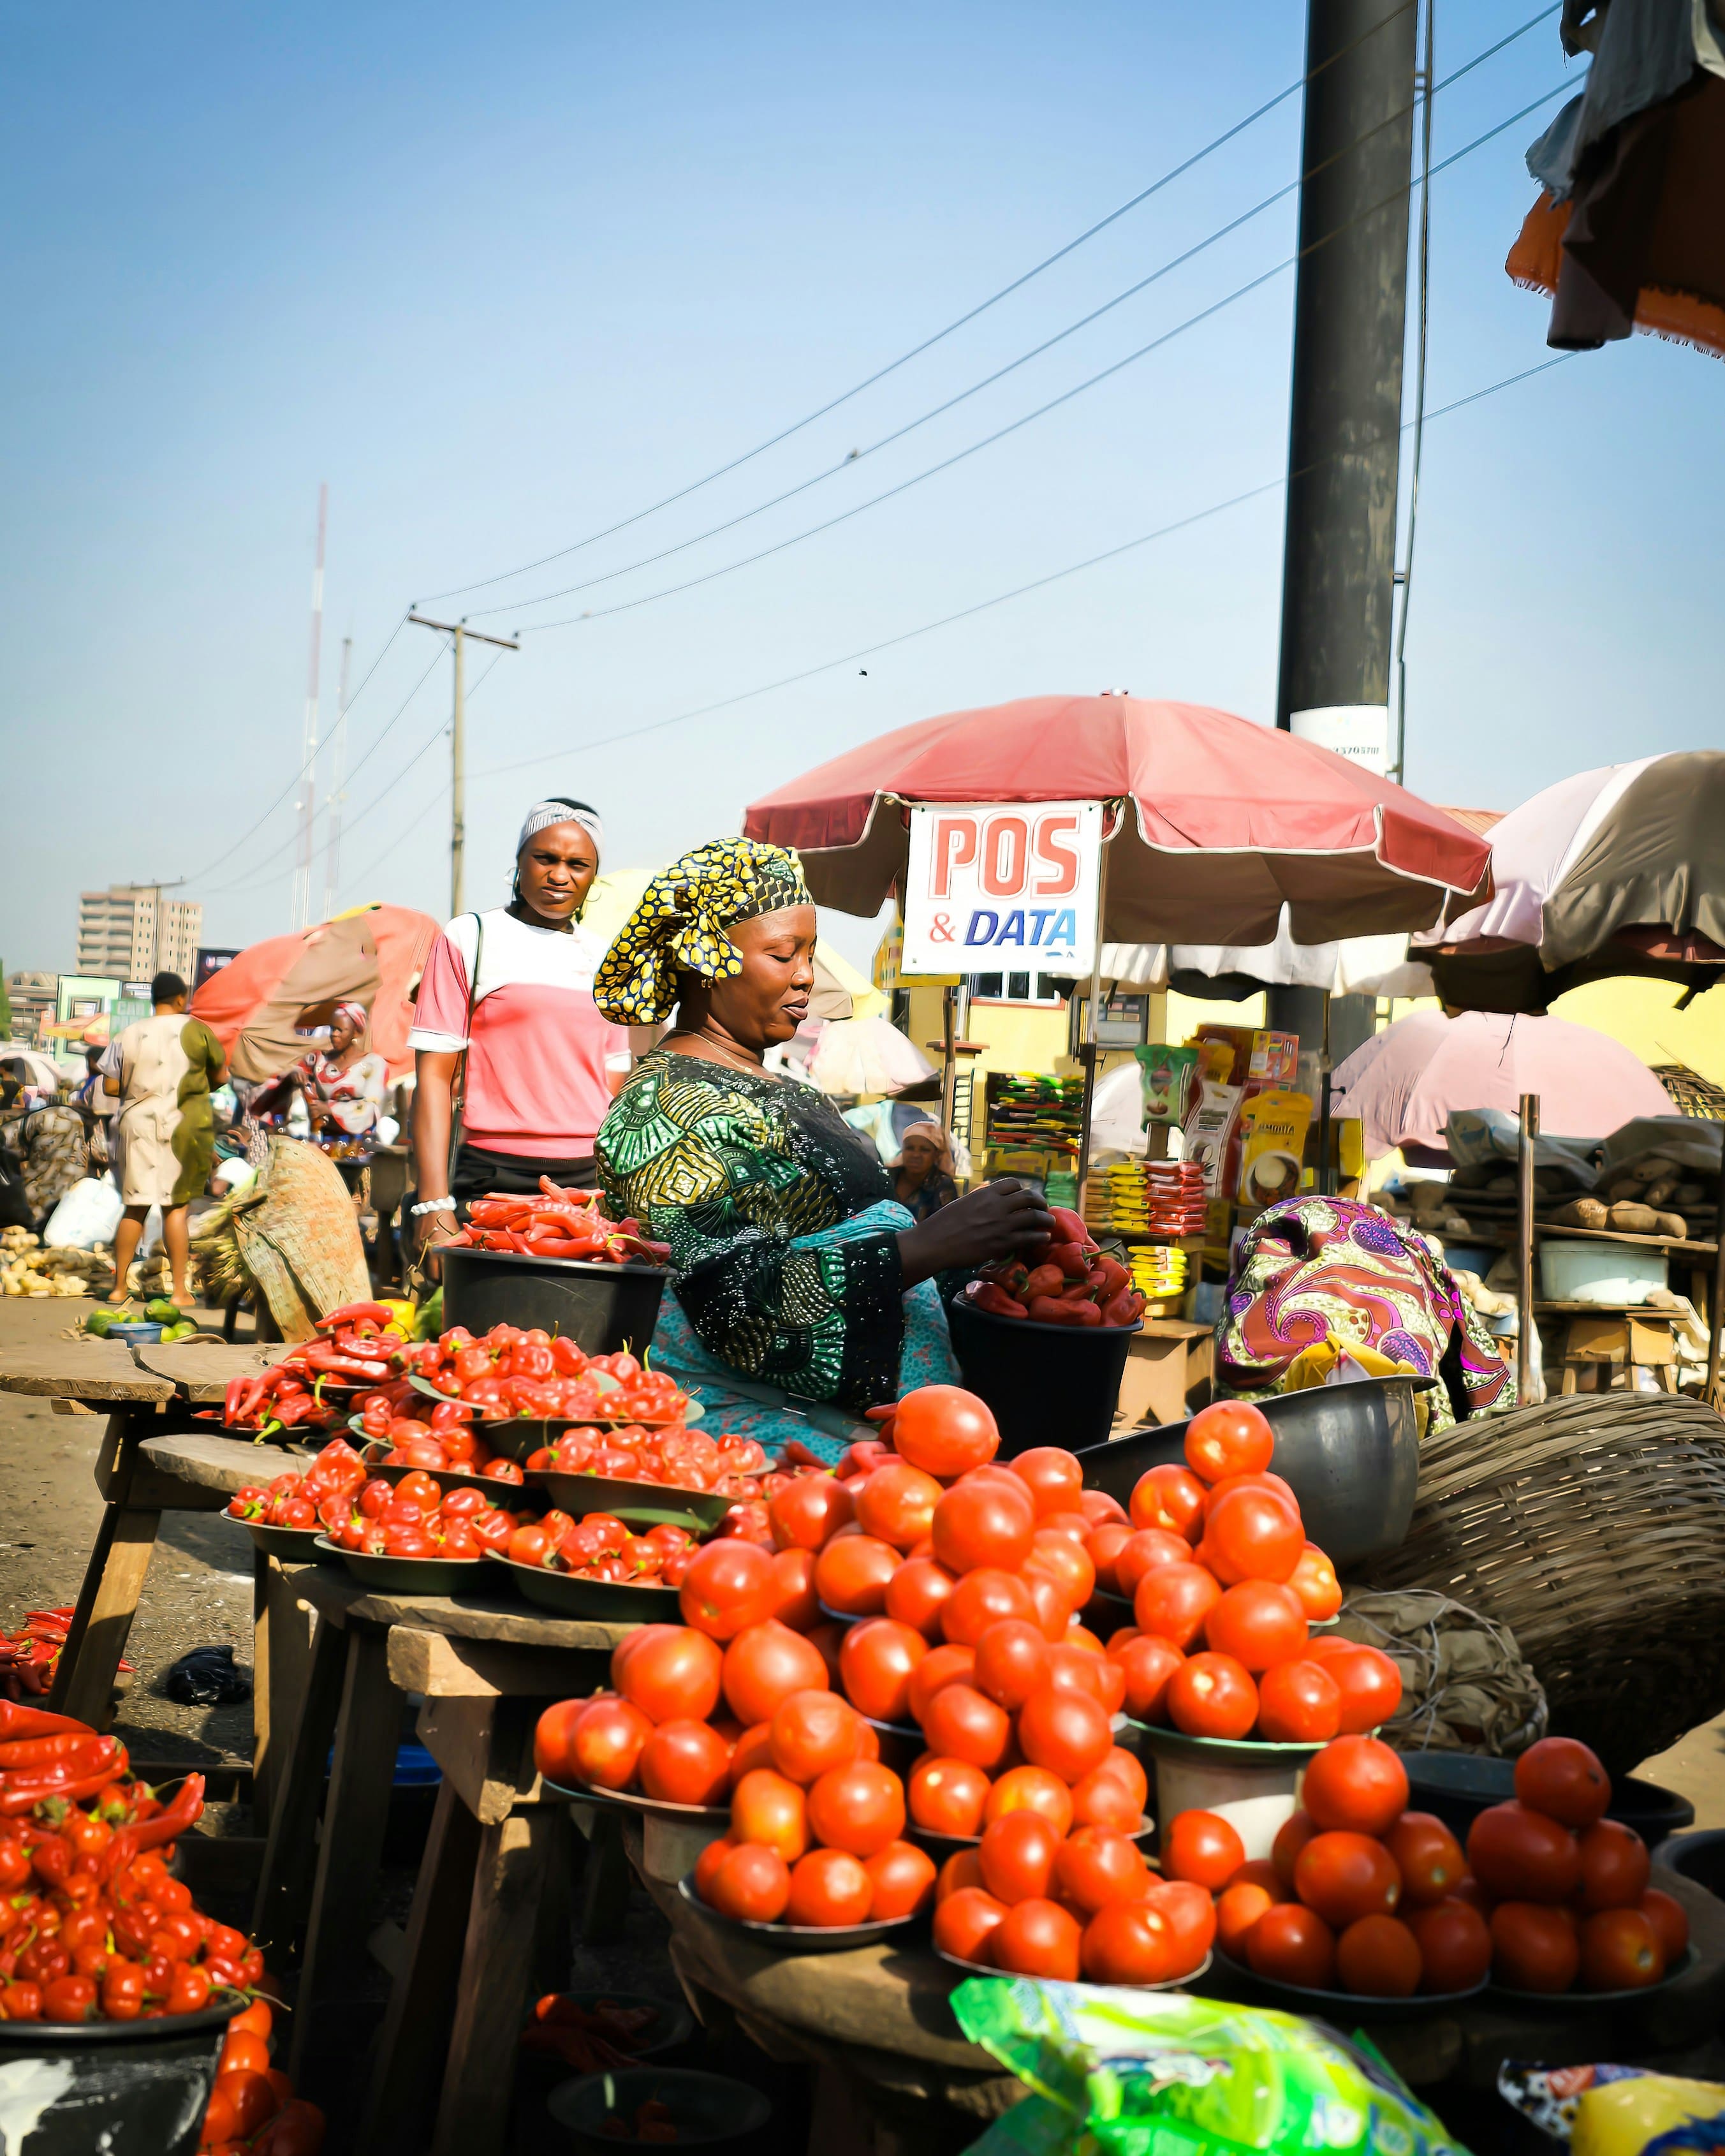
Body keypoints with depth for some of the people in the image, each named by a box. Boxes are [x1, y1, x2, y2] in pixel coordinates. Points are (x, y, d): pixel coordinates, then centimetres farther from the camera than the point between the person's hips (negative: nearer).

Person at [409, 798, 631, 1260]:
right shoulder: (468, 939, 3)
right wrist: (435, 1205, -12)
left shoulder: (604, 959, 16)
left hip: (591, 1183, 4)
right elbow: (434, 1074, -3)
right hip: (495, 1180, -3)